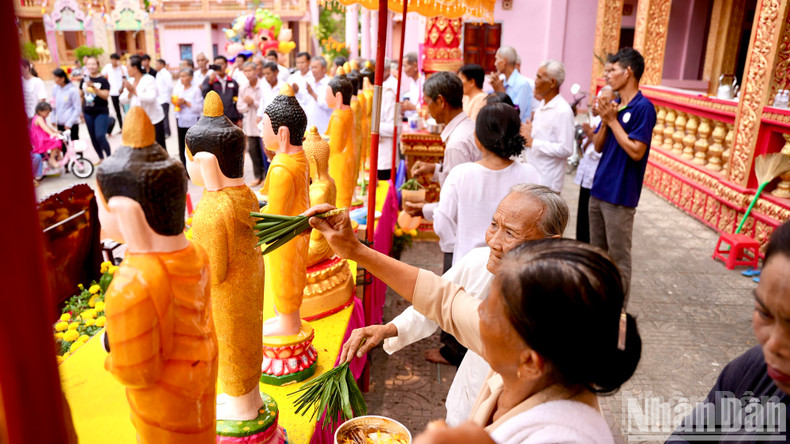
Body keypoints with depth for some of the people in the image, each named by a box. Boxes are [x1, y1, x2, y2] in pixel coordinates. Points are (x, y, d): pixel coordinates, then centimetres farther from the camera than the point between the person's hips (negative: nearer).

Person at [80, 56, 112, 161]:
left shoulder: (103, 80, -6)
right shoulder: (84, 79, 7)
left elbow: (105, 96, -17)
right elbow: (81, 95, 15)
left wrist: (93, 86, -27)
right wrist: (81, 110, 14)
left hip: (101, 112, -5)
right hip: (88, 113, 5)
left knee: (100, 136, -17)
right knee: (93, 137, 9)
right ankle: (101, 158, 23)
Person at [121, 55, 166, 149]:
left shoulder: (149, 80, -10)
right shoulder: (130, 81, 9)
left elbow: (151, 98, -25)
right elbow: (123, 100, 5)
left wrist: (134, 91, -19)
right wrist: (129, 92, -12)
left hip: (153, 121, -6)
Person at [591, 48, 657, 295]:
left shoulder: (643, 107, -12)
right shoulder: (613, 105, 10)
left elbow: (636, 151, -20)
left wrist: (612, 120, -14)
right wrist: (605, 120, -6)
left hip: (621, 194, -8)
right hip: (598, 189, 8)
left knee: (618, 257, 2)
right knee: (596, 252, 17)